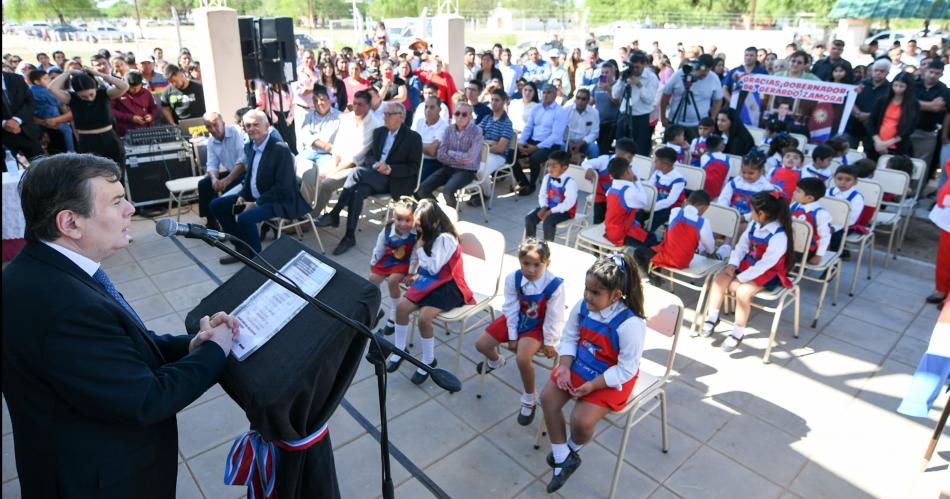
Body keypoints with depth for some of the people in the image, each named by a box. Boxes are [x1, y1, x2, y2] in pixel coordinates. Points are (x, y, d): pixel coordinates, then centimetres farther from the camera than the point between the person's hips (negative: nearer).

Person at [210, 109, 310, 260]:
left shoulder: (281, 149, -20)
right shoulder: (249, 147, 6)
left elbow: (283, 187, -23)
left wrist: (256, 203, -20)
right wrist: (242, 196, 1)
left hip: (279, 201, -9)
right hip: (254, 197, 9)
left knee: (245, 218, -31)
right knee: (217, 205, 9)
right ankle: (242, 247, 17)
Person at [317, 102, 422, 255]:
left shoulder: (413, 138, -2)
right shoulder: (379, 132, 16)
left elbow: (414, 167, -6)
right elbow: (369, 155, 17)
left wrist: (390, 169, -20)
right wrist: (376, 164, -7)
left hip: (396, 181, -5)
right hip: (374, 177, 5)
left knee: (357, 172, -29)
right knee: (357, 191, -31)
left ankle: (334, 214, -23)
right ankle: (350, 236, -30)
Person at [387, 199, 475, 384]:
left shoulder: (445, 238, -22)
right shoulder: (429, 233, 4)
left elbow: (433, 268, -22)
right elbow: (417, 256, 16)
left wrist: (420, 249, -14)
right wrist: (414, 272, 0)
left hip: (447, 285, -8)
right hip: (428, 280, 8)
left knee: (423, 318, -24)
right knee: (401, 306, -7)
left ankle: (429, 361, 0)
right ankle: (399, 350, 13)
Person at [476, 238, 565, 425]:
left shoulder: (555, 285, -29)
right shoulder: (512, 279, -19)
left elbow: (554, 318, -18)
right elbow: (511, 310, -10)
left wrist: (549, 343, -10)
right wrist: (512, 336, -6)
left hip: (537, 326, -5)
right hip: (516, 320, 5)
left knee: (523, 358, -29)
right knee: (481, 344, 4)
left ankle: (529, 400, 0)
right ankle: (495, 361, 44)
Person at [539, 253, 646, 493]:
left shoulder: (630, 324, -31)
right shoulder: (582, 306, -14)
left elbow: (626, 369, -23)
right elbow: (569, 337, 1)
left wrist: (593, 385, -24)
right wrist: (565, 367, -13)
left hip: (612, 378, -6)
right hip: (579, 365, 6)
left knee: (581, 420, -19)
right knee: (547, 397, -5)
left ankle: (572, 449, 22)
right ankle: (563, 460, 12)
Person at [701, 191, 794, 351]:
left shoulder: (779, 236, -26)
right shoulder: (754, 225, -3)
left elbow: (765, 264, -26)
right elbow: (742, 244, 5)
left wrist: (740, 278, -24)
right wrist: (733, 263, -10)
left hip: (767, 273, -7)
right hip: (748, 263, 8)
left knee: (742, 291, -28)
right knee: (719, 279, -10)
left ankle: (738, 332, -9)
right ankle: (713, 317, 5)